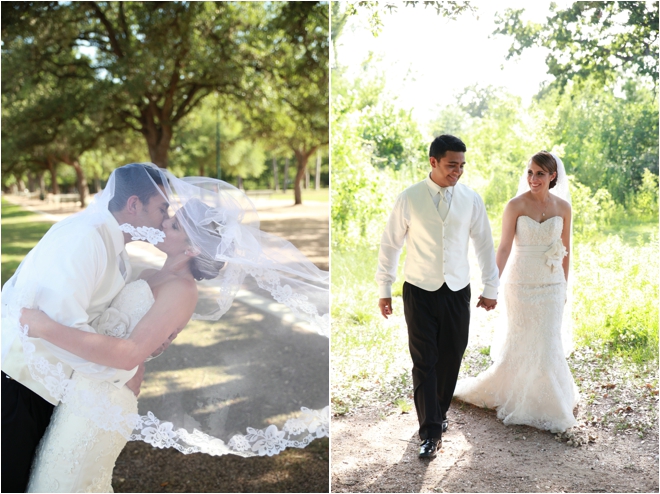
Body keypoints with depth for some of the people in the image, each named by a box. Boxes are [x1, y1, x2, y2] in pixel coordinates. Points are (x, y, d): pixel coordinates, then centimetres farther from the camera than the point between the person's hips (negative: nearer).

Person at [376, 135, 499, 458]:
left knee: (451, 358, 10)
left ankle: (439, 413, 33)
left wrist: (490, 288, 10)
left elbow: (484, 245, 7)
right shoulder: (409, 199, -5)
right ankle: (430, 432, 5)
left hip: (457, 291, 2)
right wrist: (384, 289, 2)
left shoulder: (471, 199, 0)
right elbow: (391, 244, 1)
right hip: (419, 291, -2)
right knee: (424, 361, -2)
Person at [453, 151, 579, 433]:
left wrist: (563, 286, 10)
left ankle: (547, 400, 28)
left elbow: (565, 250, 8)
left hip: (551, 285, 3)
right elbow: (504, 247, -13)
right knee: (521, 342, 5)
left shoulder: (562, 207, 0)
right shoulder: (516, 205, -9)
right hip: (521, 283, -3)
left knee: (548, 343, 8)